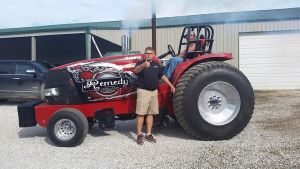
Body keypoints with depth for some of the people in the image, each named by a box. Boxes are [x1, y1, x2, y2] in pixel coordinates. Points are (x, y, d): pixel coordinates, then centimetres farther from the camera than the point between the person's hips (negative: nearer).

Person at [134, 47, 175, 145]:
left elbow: (162, 76, 23)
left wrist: (171, 85, 20)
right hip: (143, 91, -6)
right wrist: (144, 65, -47)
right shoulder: (140, 63, -4)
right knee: (140, 114, -5)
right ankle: (139, 135, 2)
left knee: (151, 113, 10)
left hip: (154, 91, 6)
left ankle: (149, 134, 19)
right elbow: (136, 70, -27)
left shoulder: (156, 64, 14)